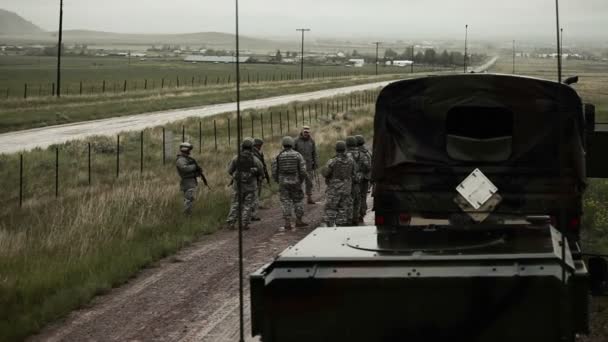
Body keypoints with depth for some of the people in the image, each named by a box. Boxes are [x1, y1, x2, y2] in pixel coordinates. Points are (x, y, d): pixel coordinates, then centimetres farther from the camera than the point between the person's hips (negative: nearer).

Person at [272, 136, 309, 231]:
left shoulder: (278, 157, -3)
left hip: (283, 183, 0)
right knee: (298, 201, 15)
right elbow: (303, 171, -7)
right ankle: (299, 221, 19)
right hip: (295, 182, 0)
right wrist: (301, 180, 11)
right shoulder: (298, 155, -4)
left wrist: (277, 180, 16)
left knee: (286, 202, 4)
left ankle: (288, 223, -1)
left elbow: (274, 171, -2)